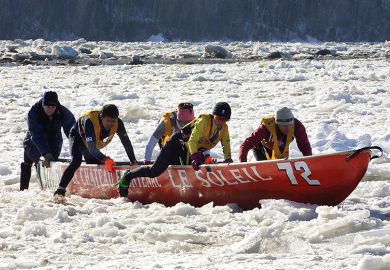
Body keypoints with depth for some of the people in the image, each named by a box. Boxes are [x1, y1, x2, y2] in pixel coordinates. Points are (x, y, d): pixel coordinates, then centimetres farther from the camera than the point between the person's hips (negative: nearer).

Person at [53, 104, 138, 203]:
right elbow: (92, 148, -47)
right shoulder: (90, 121, -44)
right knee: (76, 161, -25)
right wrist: (105, 159, -61)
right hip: (78, 136, -7)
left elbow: (126, 142, -20)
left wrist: (134, 162, -26)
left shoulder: (118, 123, -31)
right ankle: (59, 192, -31)